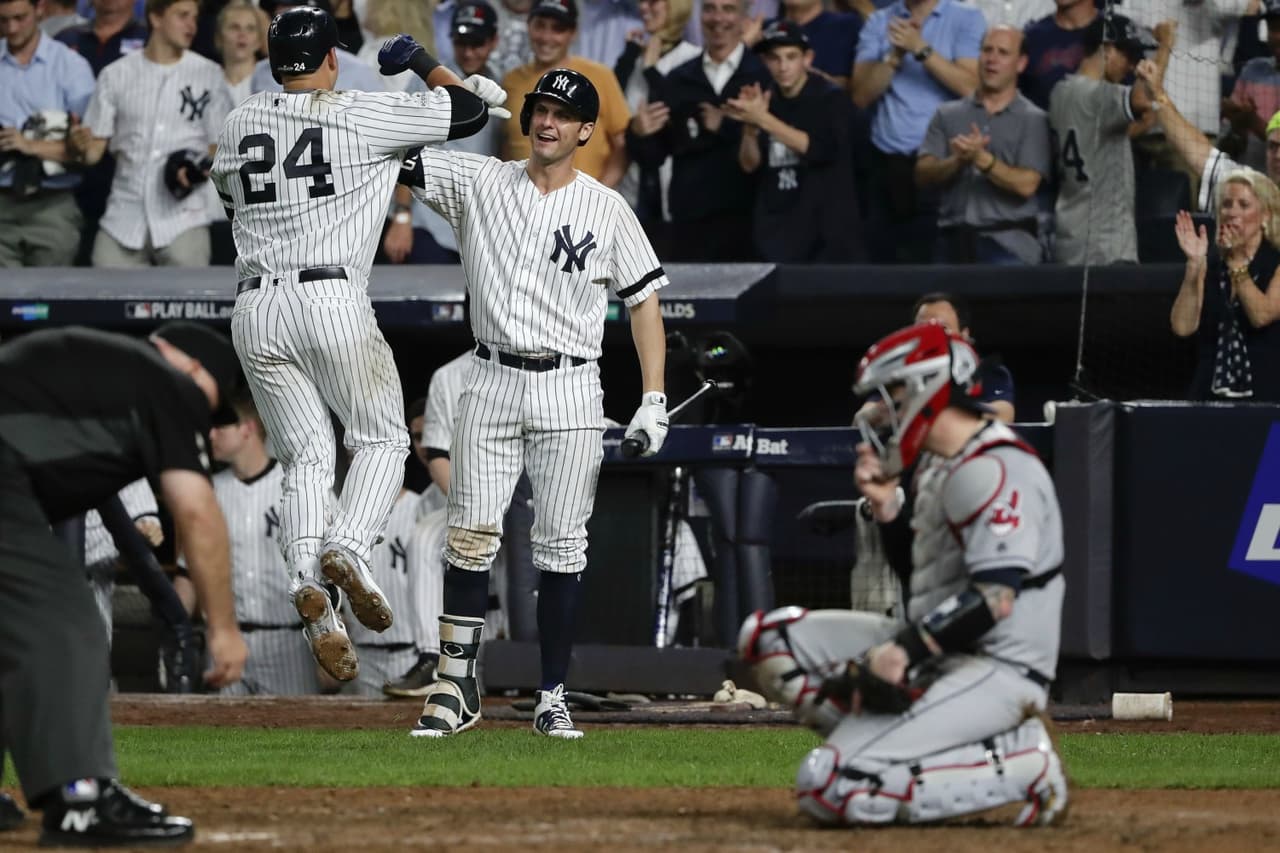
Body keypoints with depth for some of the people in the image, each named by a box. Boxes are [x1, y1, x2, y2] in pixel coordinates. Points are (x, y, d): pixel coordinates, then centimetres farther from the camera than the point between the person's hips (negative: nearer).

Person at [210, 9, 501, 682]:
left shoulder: (239, 126, 11)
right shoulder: (362, 115, -3)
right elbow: (468, 111, 3)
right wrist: (420, 61, 18)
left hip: (255, 310, 4)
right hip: (332, 302, -4)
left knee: (305, 458, 6)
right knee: (381, 439, 9)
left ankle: (308, 582, -17)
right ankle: (347, 549, -18)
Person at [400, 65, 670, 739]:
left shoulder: (607, 209, 3)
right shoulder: (480, 183, 5)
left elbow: (643, 299, 6)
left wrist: (653, 400, -2)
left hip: (569, 392, -1)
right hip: (491, 383, 1)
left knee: (561, 549, 0)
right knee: (471, 537, -6)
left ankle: (552, 697, 6)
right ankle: (456, 686, -1)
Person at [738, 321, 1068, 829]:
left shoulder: (990, 472, -17)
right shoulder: (941, 465, 15)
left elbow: (995, 597, -26)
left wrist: (904, 652, -28)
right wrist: (886, 506, 11)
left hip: (998, 672, -10)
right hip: (941, 655, 10)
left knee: (828, 788, -23)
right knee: (768, 636, 6)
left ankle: (1023, 769, -13)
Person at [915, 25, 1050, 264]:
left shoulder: (1033, 120, 3)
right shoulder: (948, 115, 12)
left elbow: (1026, 184, -7)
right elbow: (923, 174, 3)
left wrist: (981, 159, -18)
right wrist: (957, 161, -16)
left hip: (1008, 243, -3)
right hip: (953, 239, 3)